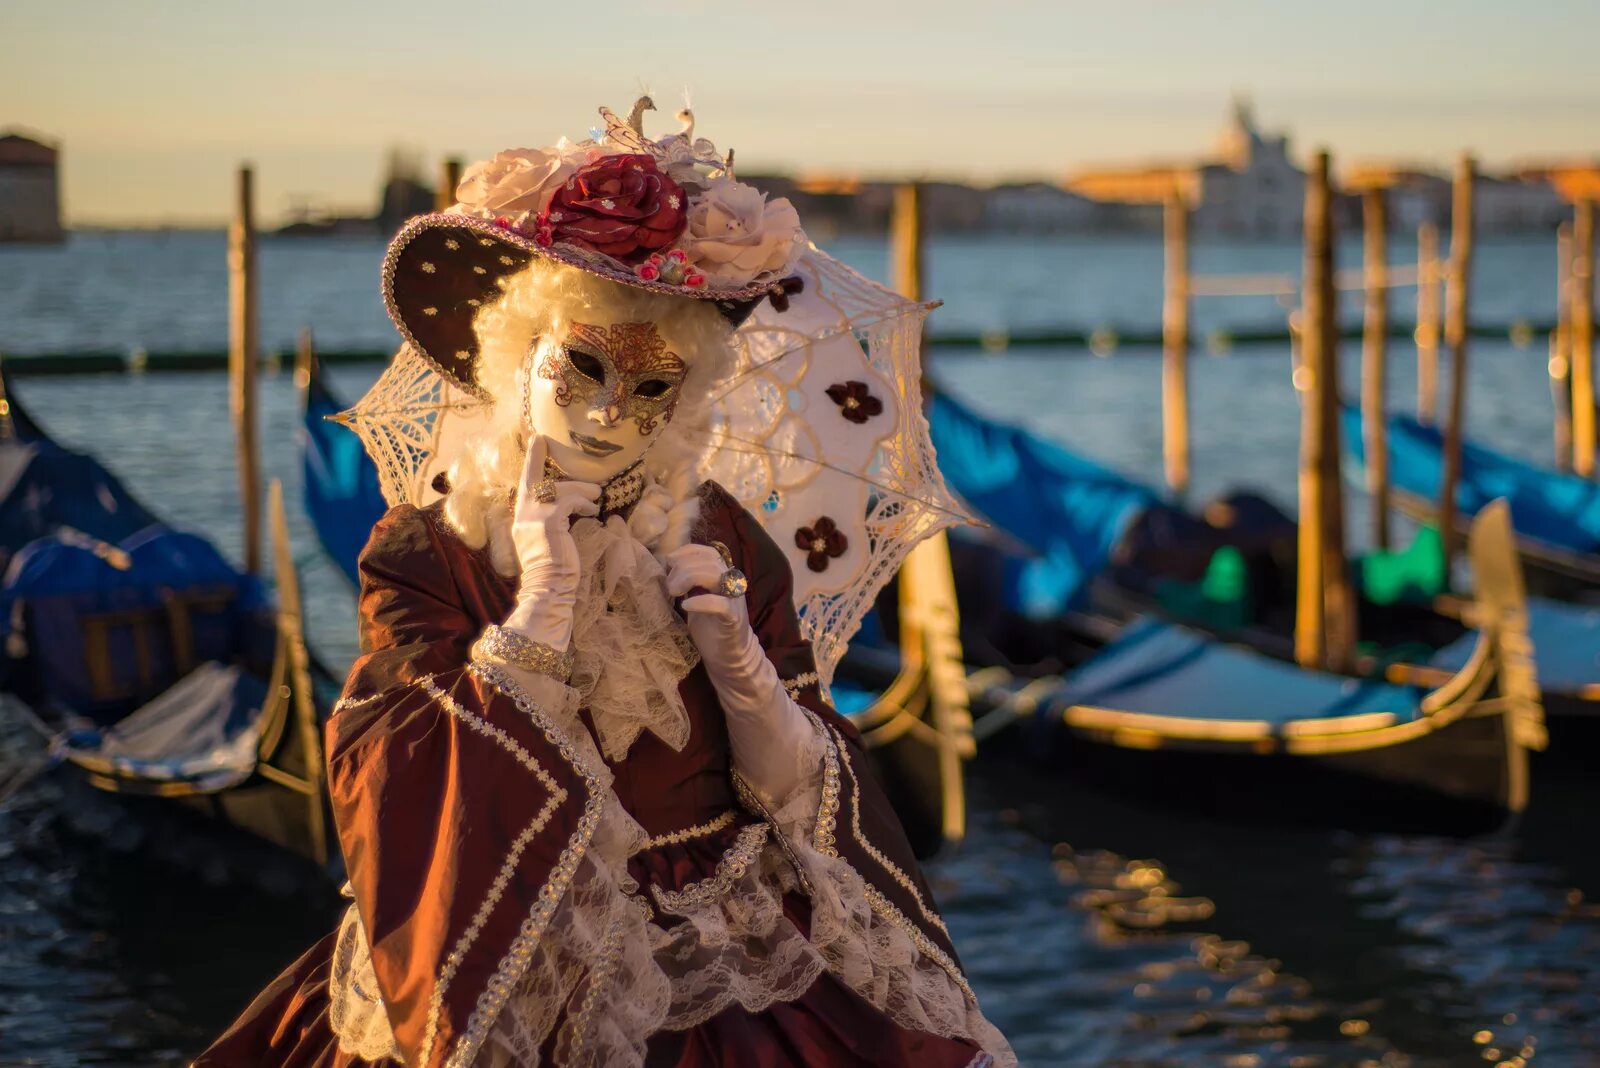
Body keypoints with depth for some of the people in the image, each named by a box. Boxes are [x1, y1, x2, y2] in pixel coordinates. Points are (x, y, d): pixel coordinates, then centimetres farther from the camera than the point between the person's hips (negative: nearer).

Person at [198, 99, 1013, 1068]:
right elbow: (453, 805, -13)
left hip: (738, 959, 2)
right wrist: (546, 590, -14)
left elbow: (806, 802, 5)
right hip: (527, 978, -2)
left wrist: (744, 668, -12)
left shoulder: (724, 543, 4)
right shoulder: (424, 557, -3)